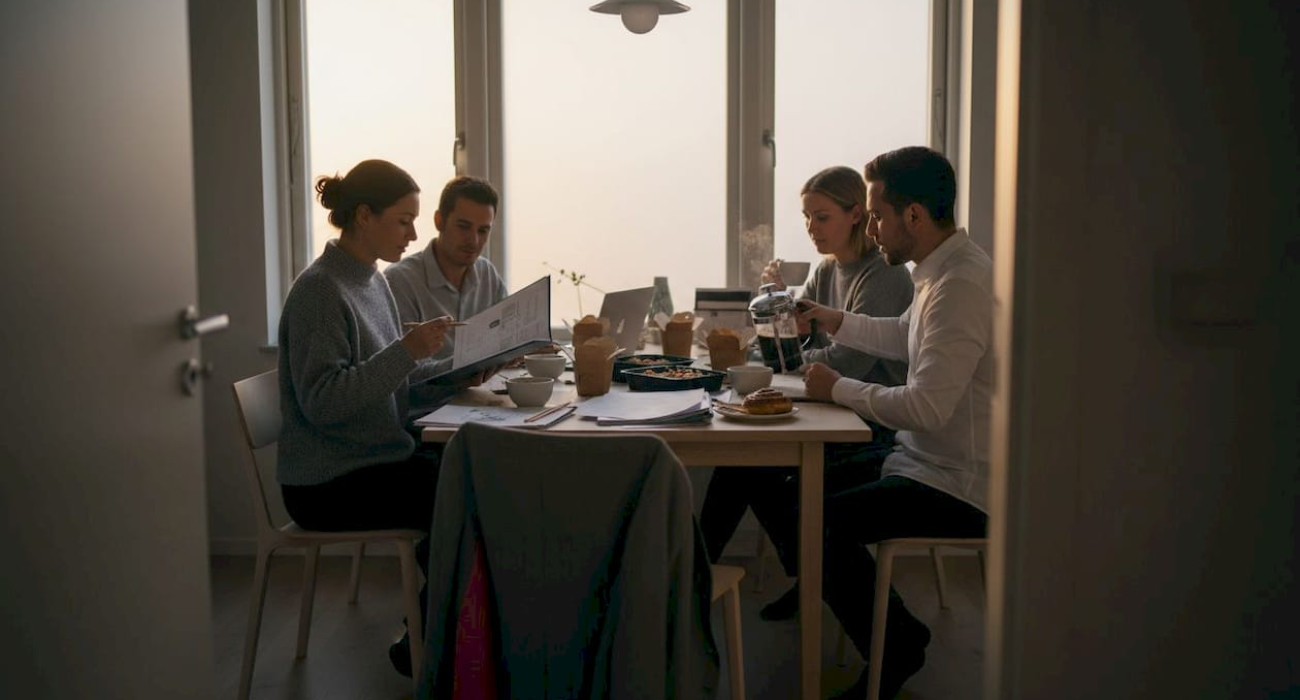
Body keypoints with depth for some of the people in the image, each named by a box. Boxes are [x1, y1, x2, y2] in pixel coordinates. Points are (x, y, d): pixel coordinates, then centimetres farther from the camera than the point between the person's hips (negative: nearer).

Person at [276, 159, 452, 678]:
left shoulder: (372, 280, 10)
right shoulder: (319, 289, -16)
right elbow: (321, 401, -23)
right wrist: (406, 351, -28)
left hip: (382, 457, 8)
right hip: (329, 484, -8)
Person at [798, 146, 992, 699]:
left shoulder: (960, 285, -25)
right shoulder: (945, 267, 7)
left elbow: (928, 407, -29)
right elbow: (904, 336, 27)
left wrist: (837, 389, -17)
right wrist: (837, 322, 15)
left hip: (956, 488, -10)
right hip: (929, 461, 10)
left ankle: (895, 650, 5)